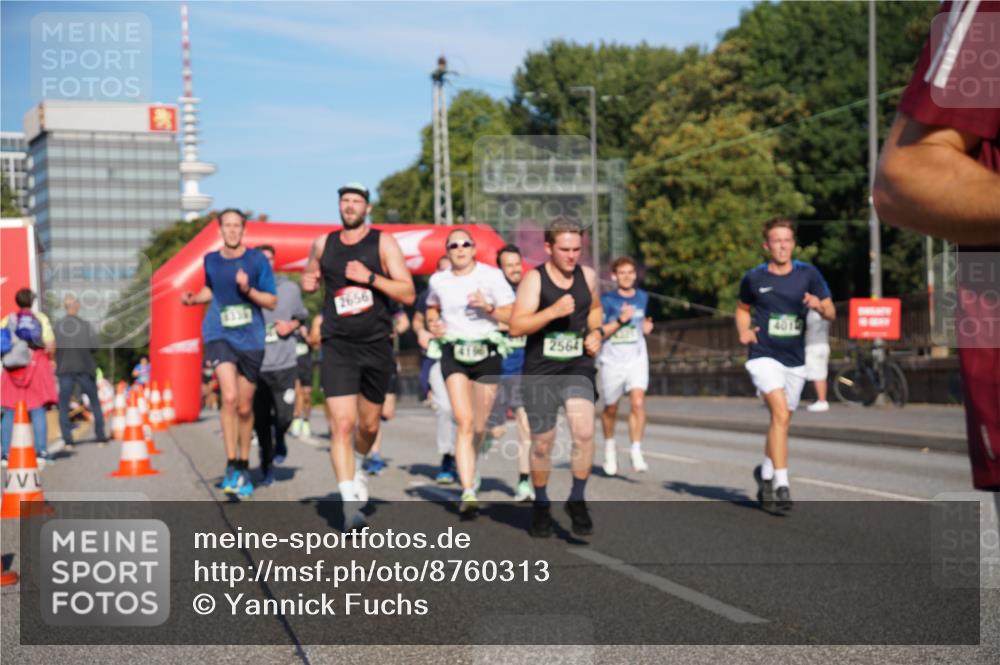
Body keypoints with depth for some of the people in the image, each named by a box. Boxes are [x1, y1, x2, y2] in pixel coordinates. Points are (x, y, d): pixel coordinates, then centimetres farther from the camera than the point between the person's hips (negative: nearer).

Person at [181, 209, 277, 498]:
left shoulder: (257, 259, -3)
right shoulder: (211, 260, 4)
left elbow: (272, 301, -2)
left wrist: (248, 290, -19)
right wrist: (193, 298, 4)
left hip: (251, 339, 0)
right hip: (219, 335, 0)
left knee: (245, 407, 8)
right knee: (229, 397, -21)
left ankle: (244, 467, 27)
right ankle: (231, 466, -13)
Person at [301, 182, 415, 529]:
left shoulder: (383, 243, -1)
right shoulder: (323, 244, 8)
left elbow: (408, 294, -7)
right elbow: (310, 276, 28)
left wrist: (370, 277, -19)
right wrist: (307, 281, 4)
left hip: (376, 345, 0)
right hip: (337, 345, 0)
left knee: (369, 425, 14)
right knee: (342, 424, -14)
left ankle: (358, 466, 47)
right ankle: (350, 502, -14)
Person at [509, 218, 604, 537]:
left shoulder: (587, 275, 5)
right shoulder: (534, 279, -8)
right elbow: (516, 326, -17)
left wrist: (596, 332, 6)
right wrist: (552, 311, -27)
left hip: (578, 366, 2)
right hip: (540, 370, -2)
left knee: (584, 431, -20)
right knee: (542, 443, 7)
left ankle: (577, 500, 0)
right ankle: (540, 505, 31)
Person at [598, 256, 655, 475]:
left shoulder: (643, 297, 7)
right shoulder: (607, 300, -5)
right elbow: (598, 332, -11)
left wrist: (646, 326, 3)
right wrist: (621, 320, -21)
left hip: (637, 360, 2)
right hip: (611, 360, -2)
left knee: (638, 402, -18)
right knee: (611, 409, 10)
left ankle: (636, 452, -14)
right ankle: (610, 447, 34)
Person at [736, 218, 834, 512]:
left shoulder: (808, 274, -1)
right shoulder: (753, 278, -2)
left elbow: (831, 313, 3)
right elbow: (743, 308, 16)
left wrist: (819, 305, -20)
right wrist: (743, 331, -3)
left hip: (796, 359, 3)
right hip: (764, 356, -3)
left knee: (782, 420, 15)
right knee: (780, 413, -22)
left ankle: (765, 471, 39)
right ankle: (781, 484, -23)